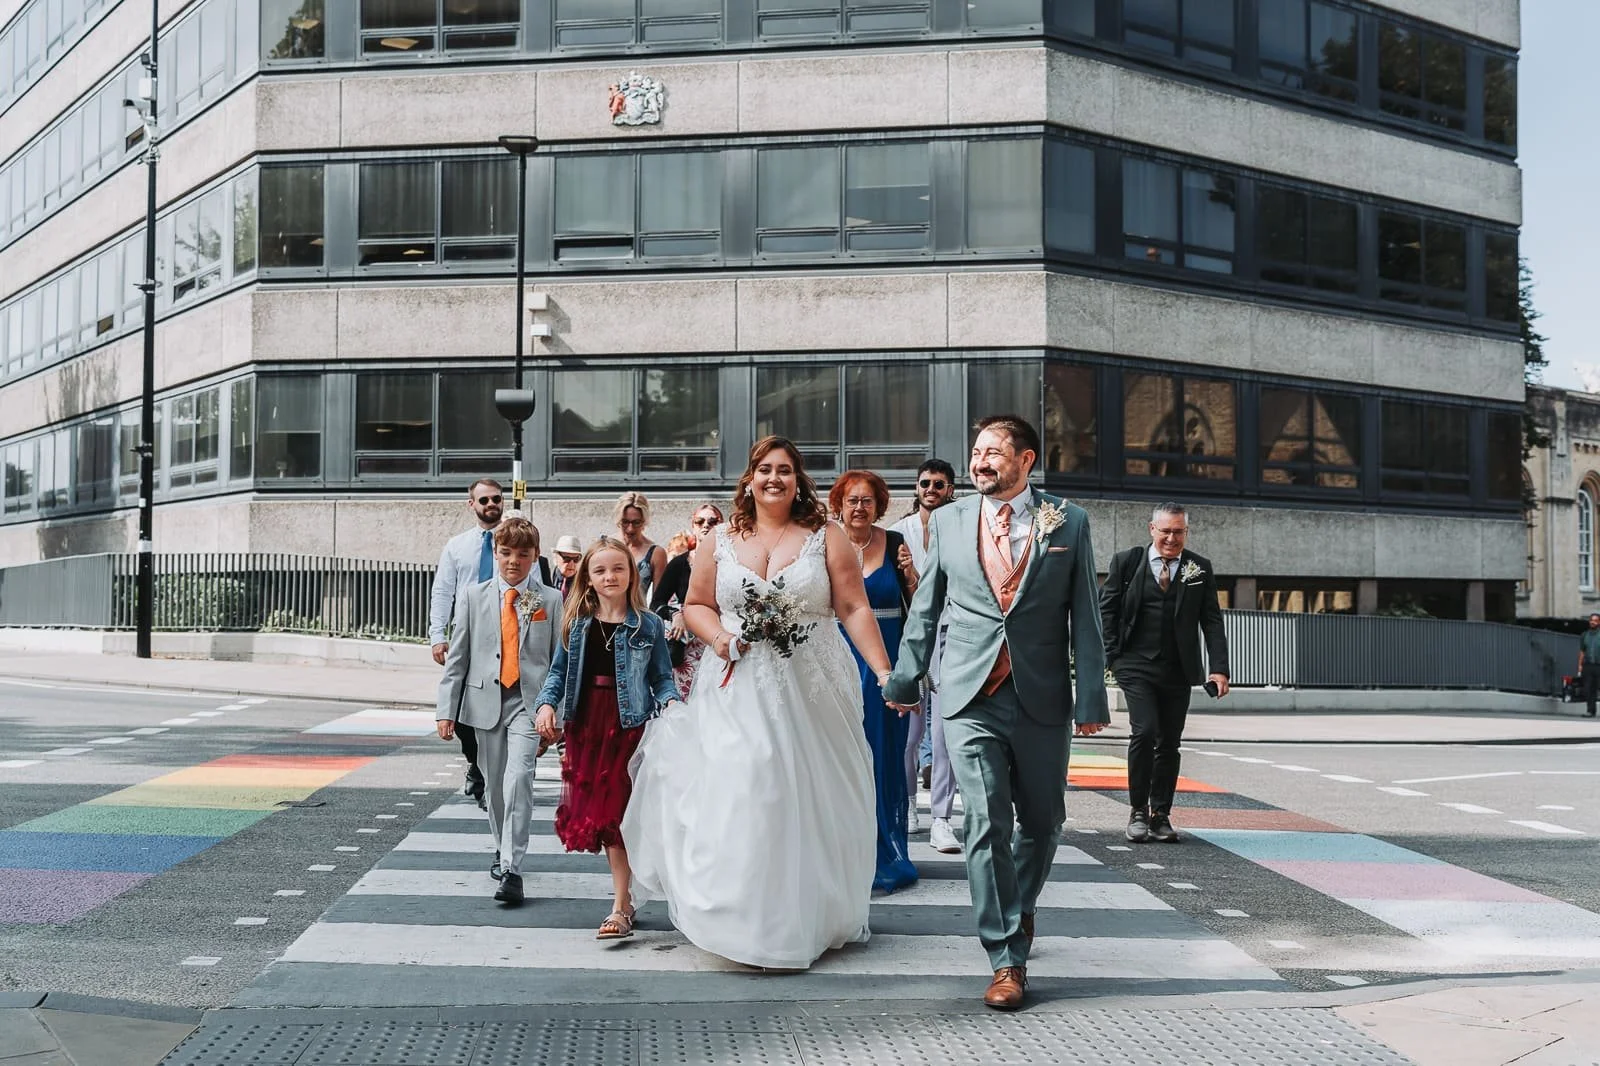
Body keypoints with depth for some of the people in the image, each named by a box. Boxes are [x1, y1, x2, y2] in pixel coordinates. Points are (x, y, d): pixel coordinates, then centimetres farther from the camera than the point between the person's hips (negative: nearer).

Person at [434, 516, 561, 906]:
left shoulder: (550, 600, 3)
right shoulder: (474, 596, 7)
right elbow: (457, 656, 6)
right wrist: (446, 709, 1)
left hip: (530, 701, -3)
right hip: (485, 700, 3)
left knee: (518, 778, -17)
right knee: (494, 783, 13)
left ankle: (512, 869, -17)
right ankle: (502, 849, 36)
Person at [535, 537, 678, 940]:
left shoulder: (648, 625, 1)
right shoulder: (575, 623, 7)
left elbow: (661, 677, 2)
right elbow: (559, 671, 10)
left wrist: (671, 703, -17)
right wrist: (547, 704, -6)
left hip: (628, 725, -4)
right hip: (584, 726, 4)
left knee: (615, 813, -6)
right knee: (592, 811, 7)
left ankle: (621, 907, 0)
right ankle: (624, 890, 24)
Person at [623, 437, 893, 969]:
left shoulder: (825, 538, 2)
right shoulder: (720, 541, 7)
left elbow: (855, 609, -2)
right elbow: (696, 604, 13)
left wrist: (884, 671, -11)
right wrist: (717, 636, -8)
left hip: (811, 694, -1)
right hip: (738, 693, 1)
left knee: (809, 801, 6)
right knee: (735, 799, -6)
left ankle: (813, 918, 22)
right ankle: (746, 919, 5)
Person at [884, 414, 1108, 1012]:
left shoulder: (1067, 522, 3)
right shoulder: (948, 521, 7)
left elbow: (1084, 617, 3)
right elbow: (925, 608, 13)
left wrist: (1091, 698, -2)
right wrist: (905, 679, 15)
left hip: (1042, 700, 1)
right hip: (971, 699, 0)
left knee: (1041, 821, 14)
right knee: (987, 825, -6)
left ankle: (1019, 907, 43)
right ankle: (1007, 959, 1)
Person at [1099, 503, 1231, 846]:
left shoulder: (1200, 569, 7)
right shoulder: (1126, 561, 3)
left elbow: (1212, 621, 5)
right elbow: (1106, 610, 5)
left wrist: (1219, 668, -5)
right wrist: (1112, 657, -3)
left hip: (1179, 671, 2)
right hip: (1136, 666, -2)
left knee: (1169, 743, 5)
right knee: (1144, 732, -15)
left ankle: (1161, 815, 16)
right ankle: (1138, 812, -2)